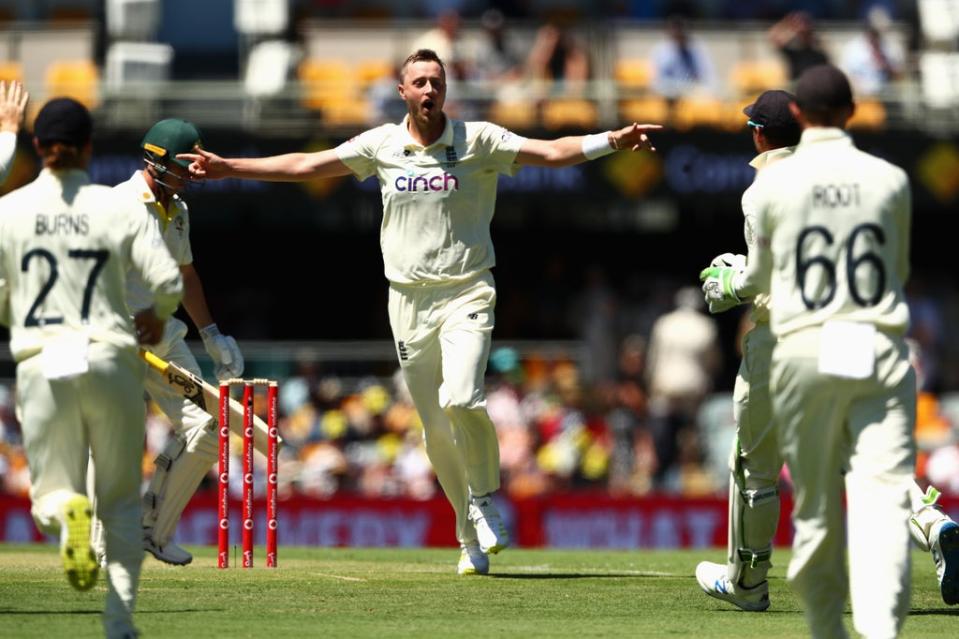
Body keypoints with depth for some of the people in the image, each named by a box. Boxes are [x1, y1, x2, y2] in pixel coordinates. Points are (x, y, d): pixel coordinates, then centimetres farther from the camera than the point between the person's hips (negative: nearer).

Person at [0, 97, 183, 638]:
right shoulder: (116, 208, -2)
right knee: (122, 496, 14)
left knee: (51, 491, 10)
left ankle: (69, 512, -28)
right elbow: (169, 282, -7)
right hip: (110, 358, 0)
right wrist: (157, 317, 14)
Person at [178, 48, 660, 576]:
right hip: (409, 300, 3)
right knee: (436, 431, 3)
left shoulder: (478, 140, -2)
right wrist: (225, 167, 8)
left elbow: (550, 152, -10)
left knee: (460, 399, -26)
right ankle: (473, 540, 15)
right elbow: (304, 166, 10)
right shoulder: (381, 144, 5)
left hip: (466, 293, -3)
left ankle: (484, 499, -2)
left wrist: (613, 141, -25)